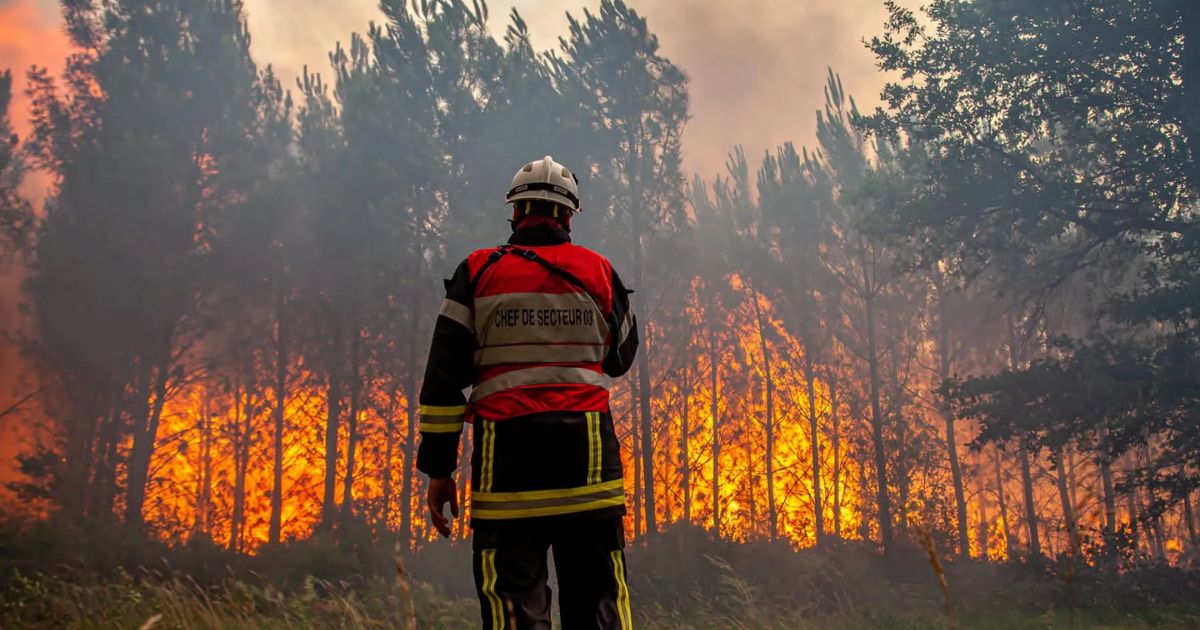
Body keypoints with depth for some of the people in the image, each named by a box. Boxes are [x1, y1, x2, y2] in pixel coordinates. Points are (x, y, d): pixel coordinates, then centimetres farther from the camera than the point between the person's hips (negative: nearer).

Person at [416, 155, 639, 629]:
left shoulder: (478, 272, 4)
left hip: (506, 454, -1)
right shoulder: (599, 271, 8)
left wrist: (438, 468, 3)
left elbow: (444, 376, 0)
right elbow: (620, 358, 21)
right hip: (588, 450, 2)